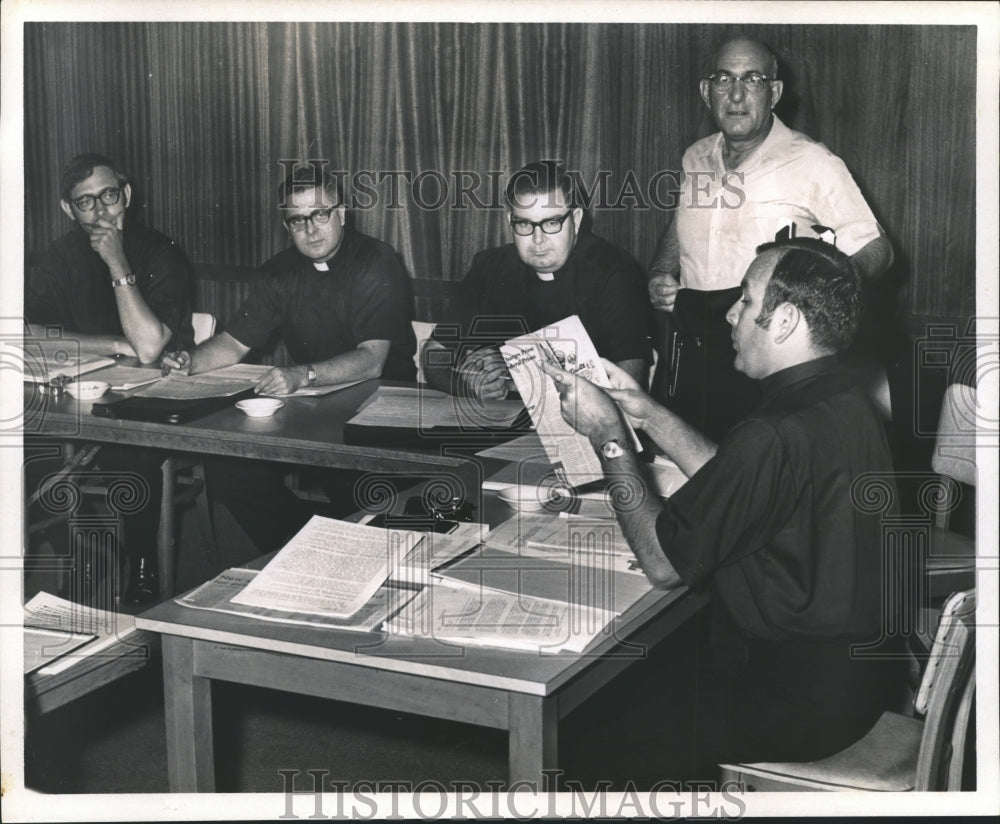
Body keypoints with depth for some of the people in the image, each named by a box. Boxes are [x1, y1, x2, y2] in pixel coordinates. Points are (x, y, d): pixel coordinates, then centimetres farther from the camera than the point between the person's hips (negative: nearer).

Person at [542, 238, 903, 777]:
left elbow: (663, 564, -20)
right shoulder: (843, 402, 2)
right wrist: (647, 414, 10)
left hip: (797, 704, -9)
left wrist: (608, 436, -12)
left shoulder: (776, 437, -29)